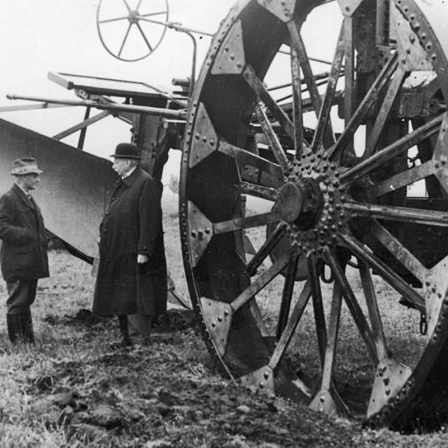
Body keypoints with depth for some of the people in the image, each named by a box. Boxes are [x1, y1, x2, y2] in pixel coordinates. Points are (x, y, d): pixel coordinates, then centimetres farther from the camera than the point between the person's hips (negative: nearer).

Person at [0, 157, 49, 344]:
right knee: (16, 304, -1)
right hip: (17, 264, -9)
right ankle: (17, 343, 7)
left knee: (26, 302, 16)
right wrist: (27, 235, -20)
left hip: (31, 263, 9)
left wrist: (42, 239, 11)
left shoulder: (29, 199, 18)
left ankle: (29, 341, 24)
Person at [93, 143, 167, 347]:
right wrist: (103, 233, 8)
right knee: (118, 298, 15)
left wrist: (144, 251, -22)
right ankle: (125, 337, 27)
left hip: (134, 254, -9)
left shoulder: (146, 183, -14)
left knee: (140, 299, -1)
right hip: (116, 252, 9)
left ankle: (145, 341, 9)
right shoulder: (122, 183, 15)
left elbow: (150, 220, -19)